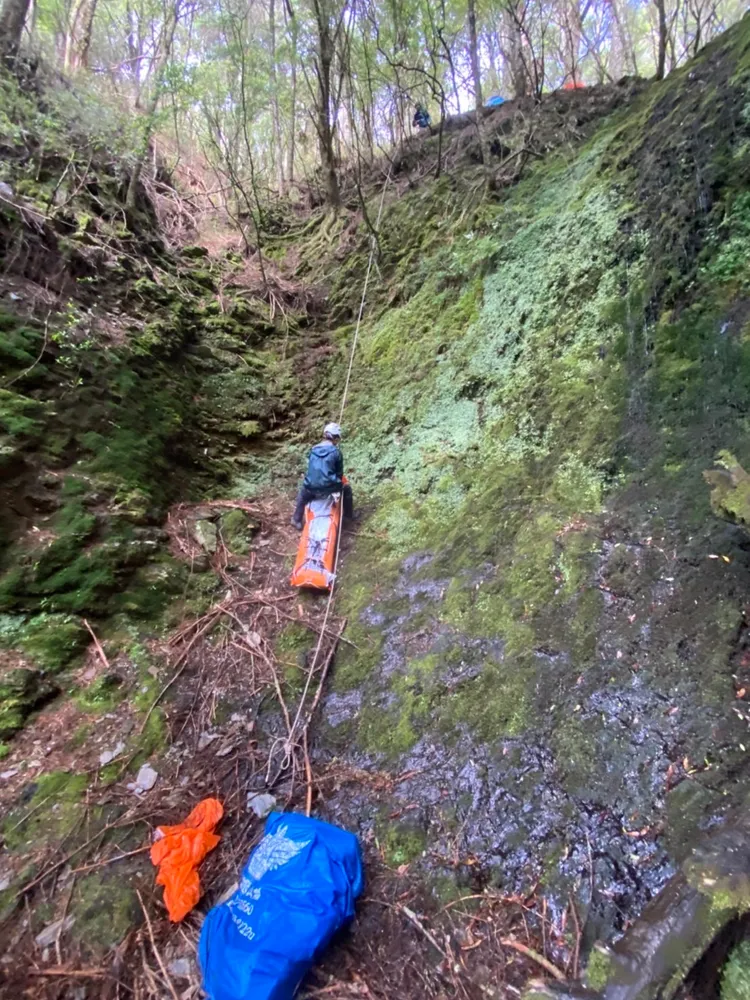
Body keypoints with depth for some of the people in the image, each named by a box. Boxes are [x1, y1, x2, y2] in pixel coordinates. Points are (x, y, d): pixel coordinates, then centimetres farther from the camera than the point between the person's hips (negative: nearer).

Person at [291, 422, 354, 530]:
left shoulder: (313, 450, 11)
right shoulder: (336, 452, -2)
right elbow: (339, 472, 6)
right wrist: (336, 482, 28)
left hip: (311, 488, 3)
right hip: (329, 487, -3)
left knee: (302, 493, 37)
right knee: (346, 489, 28)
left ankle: (297, 521, 38)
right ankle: (349, 515, 38)